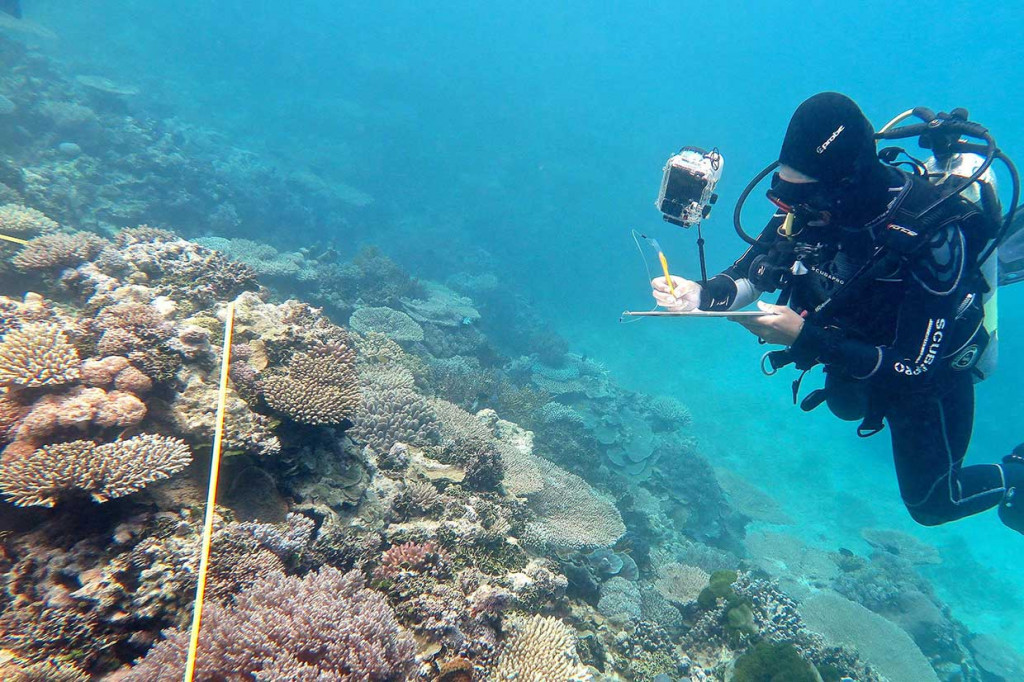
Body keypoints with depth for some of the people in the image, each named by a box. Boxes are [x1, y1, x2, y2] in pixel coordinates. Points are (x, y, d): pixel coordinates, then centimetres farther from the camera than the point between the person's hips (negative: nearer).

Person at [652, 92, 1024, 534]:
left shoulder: (933, 235, -38)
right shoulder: (810, 202, -24)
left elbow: (915, 370, -36)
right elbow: (751, 273, -12)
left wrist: (806, 339, -43)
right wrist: (703, 295, -33)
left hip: (929, 375, -5)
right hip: (853, 363, 5)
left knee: (929, 502, 15)